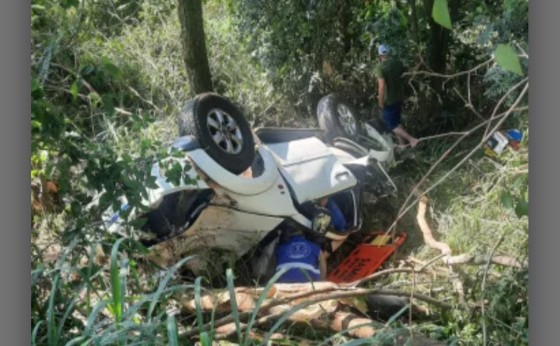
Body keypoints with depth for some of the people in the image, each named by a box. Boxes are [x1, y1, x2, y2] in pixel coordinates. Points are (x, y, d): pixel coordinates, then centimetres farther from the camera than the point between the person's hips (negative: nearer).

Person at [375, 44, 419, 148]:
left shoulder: (380, 67, -20)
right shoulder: (398, 63, 0)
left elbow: (382, 86, -25)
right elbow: (403, 78, 12)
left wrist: (381, 101, -16)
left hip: (389, 100, -7)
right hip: (399, 97, 7)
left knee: (391, 124, 5)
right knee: (396, 121, 21)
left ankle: (412, 139, -4)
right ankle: (401, 144, 26)